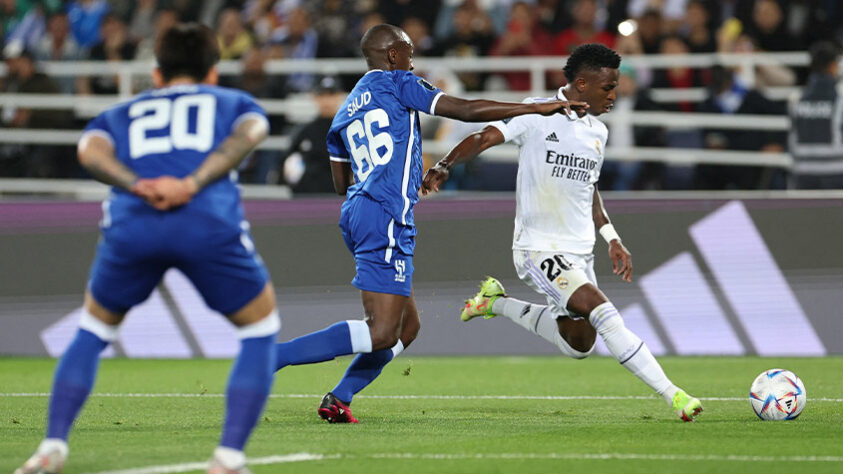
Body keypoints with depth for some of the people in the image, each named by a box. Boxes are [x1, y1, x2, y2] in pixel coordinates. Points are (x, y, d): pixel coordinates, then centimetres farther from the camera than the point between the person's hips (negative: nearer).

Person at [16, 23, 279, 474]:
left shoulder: (118, 115, 36)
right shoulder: (236, 102, 33)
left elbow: (91, 150, 11)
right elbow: (247, 133, 7)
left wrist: (139, 186, -4)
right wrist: (193, 183, -6)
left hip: (130, 222, 2)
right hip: (211, 221, -2)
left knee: (94, 330, 27)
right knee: (260, 332, 20)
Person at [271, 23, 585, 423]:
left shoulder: (345, 112, 21)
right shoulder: (396, 84, 0)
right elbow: (466, 110, -6)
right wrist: (539, 108, -3)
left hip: (355, 212, 9)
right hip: (385, 219, -9)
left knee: (406, 327, 16)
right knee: (381, 334, -15)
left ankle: (338, 400, 8)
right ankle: (267, 357, -23)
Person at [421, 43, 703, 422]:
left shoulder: (597, 132, 11)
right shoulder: (538, 114, -10)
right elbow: (483, 138, -17)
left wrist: (612, 239, 17)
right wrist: (442, 167, -33)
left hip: (580, 251, 8)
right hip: (539, 249, -8)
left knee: (579, 345, 10)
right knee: (601, 311, -23)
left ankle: (497, 303, 29)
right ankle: (673, 396, -23)